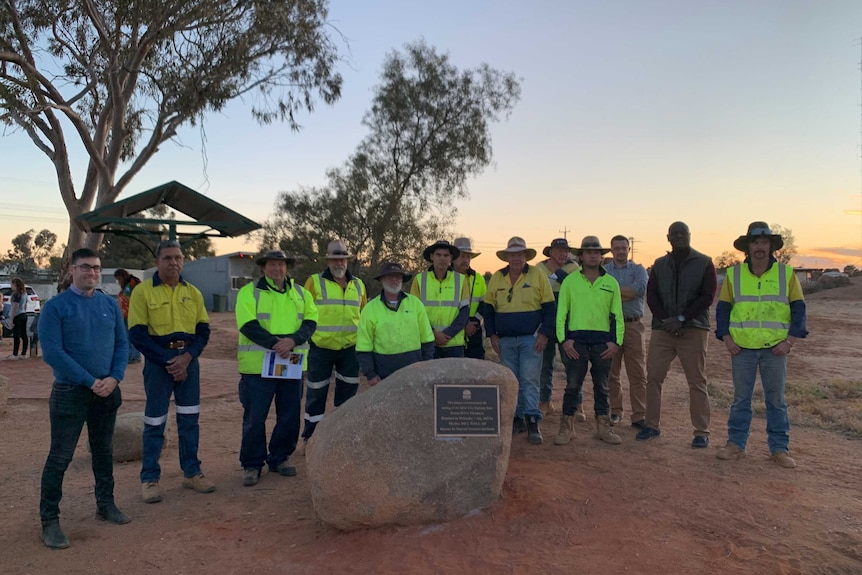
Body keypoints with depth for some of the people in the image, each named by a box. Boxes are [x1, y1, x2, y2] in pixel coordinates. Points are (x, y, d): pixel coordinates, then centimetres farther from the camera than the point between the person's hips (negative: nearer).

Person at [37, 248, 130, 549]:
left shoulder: (110, 304, 5)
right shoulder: (55, 306, -8)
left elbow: (122, 343, 5)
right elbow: (52, 352, -15)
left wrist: (114, 378, -11)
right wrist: (90, 381, -16)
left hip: (107, 391, 4)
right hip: (70, 392, -4)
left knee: (104, 450, 15)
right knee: (60, 456, 1)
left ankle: (106, 505, 29)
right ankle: (49, 520, 13)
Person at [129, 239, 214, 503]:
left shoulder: (193, 292, 6)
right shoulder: (142, 291, -6)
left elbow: (203, 330, 5)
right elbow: (137, 334, -10)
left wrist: (186, 357, -12)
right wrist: (168, 361, -14)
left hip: (188, 361, 4)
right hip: (158, 362, -3)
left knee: (189, 419, 10)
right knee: (155, 422, 4)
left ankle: (192, 472, 22)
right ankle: (149, 478, 17)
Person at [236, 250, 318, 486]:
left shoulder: (301, 294, 11)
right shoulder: (249, 292, -1)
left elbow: (310, 322, 1)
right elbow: (248, 326, -13)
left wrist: (292, 340, -18)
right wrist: (276, 344, -22)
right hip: (258, 366, -4)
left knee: (290, 417, 11)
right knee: (254, 418, 3)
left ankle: (280, 458, 28)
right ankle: (251, 464, 17)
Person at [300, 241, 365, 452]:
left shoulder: (358, 284, 10)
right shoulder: (315, 282, -2)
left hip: (350, 349, 4)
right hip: (321, 348, -3)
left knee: (347, 394, 12)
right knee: (316, 395, 6)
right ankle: (309, 437, 20)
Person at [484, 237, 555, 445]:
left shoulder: (538, 276, -3)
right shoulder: (496, 278, 5)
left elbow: (550, 307, -2)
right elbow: (489, 308, 10)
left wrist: (544, 334, -9)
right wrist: (492, 335, 3)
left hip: (531, 339, -3)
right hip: (505, 340, 3)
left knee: (529, 381, -4)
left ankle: (533, 422, 1)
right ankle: (517, 418, 20)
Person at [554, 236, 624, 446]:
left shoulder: (611, 283, 10)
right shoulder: (570, 281, 4)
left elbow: (617, 316, 11)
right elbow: (561, 313, 3)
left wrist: (616, 342, 0)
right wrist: (563, 339, -7)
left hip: (603, 341, 2)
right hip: (576, 340, -2)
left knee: (602, 386, 10)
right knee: (573, 385, 0)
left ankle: (603, 428, 19)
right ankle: (567, 428, 8)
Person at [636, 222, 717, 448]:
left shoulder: (704, 263, 2)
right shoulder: (659, 264, 12)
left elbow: (707, 296, -5)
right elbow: (651, 295, 7)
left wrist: (681, 319, -13)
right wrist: (666, 320, -8)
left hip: (693, 329, -3)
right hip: (662, 328, 3)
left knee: (697, 381, 0)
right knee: (653, 377, 2)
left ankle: (702, 432, 9)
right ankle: (652, 425, 14)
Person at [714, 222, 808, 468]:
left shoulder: (786, 273, 3)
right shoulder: (733, 274, 4)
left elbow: (799, 309, 4)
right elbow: (722, 308, 8)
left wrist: (790, 340, -4)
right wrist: (726, 338, -2)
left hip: (775, 349, 0)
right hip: (742, 348, 0)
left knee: (776, 400, 7)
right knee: (741, 399, 7)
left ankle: (779, 448, 17)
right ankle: (736, 444, 16)